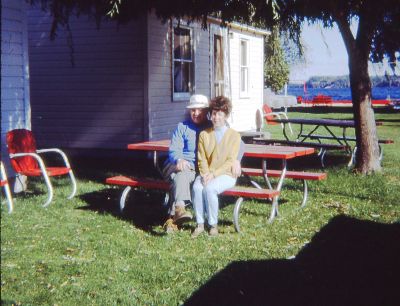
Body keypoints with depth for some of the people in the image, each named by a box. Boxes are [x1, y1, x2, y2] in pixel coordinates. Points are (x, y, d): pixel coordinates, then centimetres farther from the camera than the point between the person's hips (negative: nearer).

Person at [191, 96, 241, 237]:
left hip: (226, 174, -3)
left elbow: (230, 161, -6)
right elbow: (202, 159, 6)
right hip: (207, 174, 3)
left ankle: (213, 225, -17)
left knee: (210, 188, -33)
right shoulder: (204, 134, 11)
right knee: (197, 187, -29)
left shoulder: (234, 135, 1)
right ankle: (200, 224, -18)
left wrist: (214, 174, -18)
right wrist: (205, 174, -14)